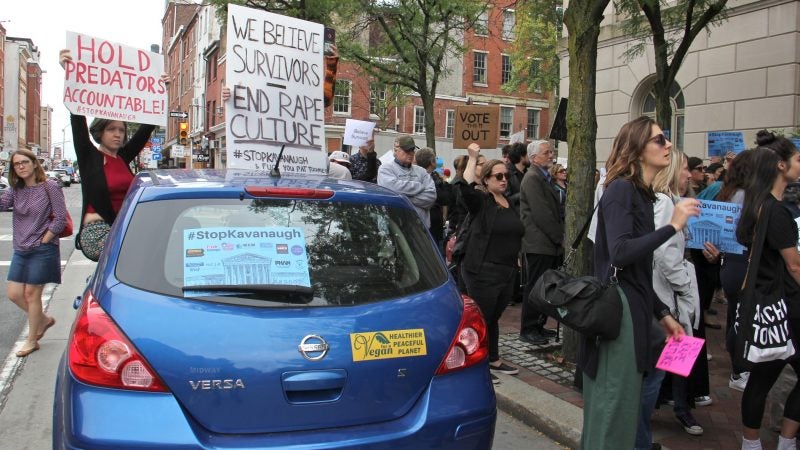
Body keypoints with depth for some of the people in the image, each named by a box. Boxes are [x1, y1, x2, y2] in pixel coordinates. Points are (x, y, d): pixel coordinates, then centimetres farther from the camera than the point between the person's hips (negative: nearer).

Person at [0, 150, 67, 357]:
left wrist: (42, 241, -12)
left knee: (31, 294, 1)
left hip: (42, 250, -6)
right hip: (20, 251, 6)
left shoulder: (50, 187, -9)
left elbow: (60, 219, -11)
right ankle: (44, 319, 31)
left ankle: (32, 341, 16)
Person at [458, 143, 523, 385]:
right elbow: (465, 187, -29)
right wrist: (473, 158, -22)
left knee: (494, 318, 19)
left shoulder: (510, 203, 14)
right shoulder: (480, 201, -8)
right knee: (481, 318, 0)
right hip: (483, 272, -7)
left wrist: (515, 259, 21)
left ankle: (494, 360, 31)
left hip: (507, 271, 7)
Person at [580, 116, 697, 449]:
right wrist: (672, 226, -22)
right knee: (614, 404, -2)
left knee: (623, 403, 17)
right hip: (617, 309, -10)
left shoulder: (641, 194, 15)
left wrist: (662, 313, 18)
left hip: (636, 308, 10)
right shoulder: (621, 189, -12)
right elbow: (621, 253, -26)